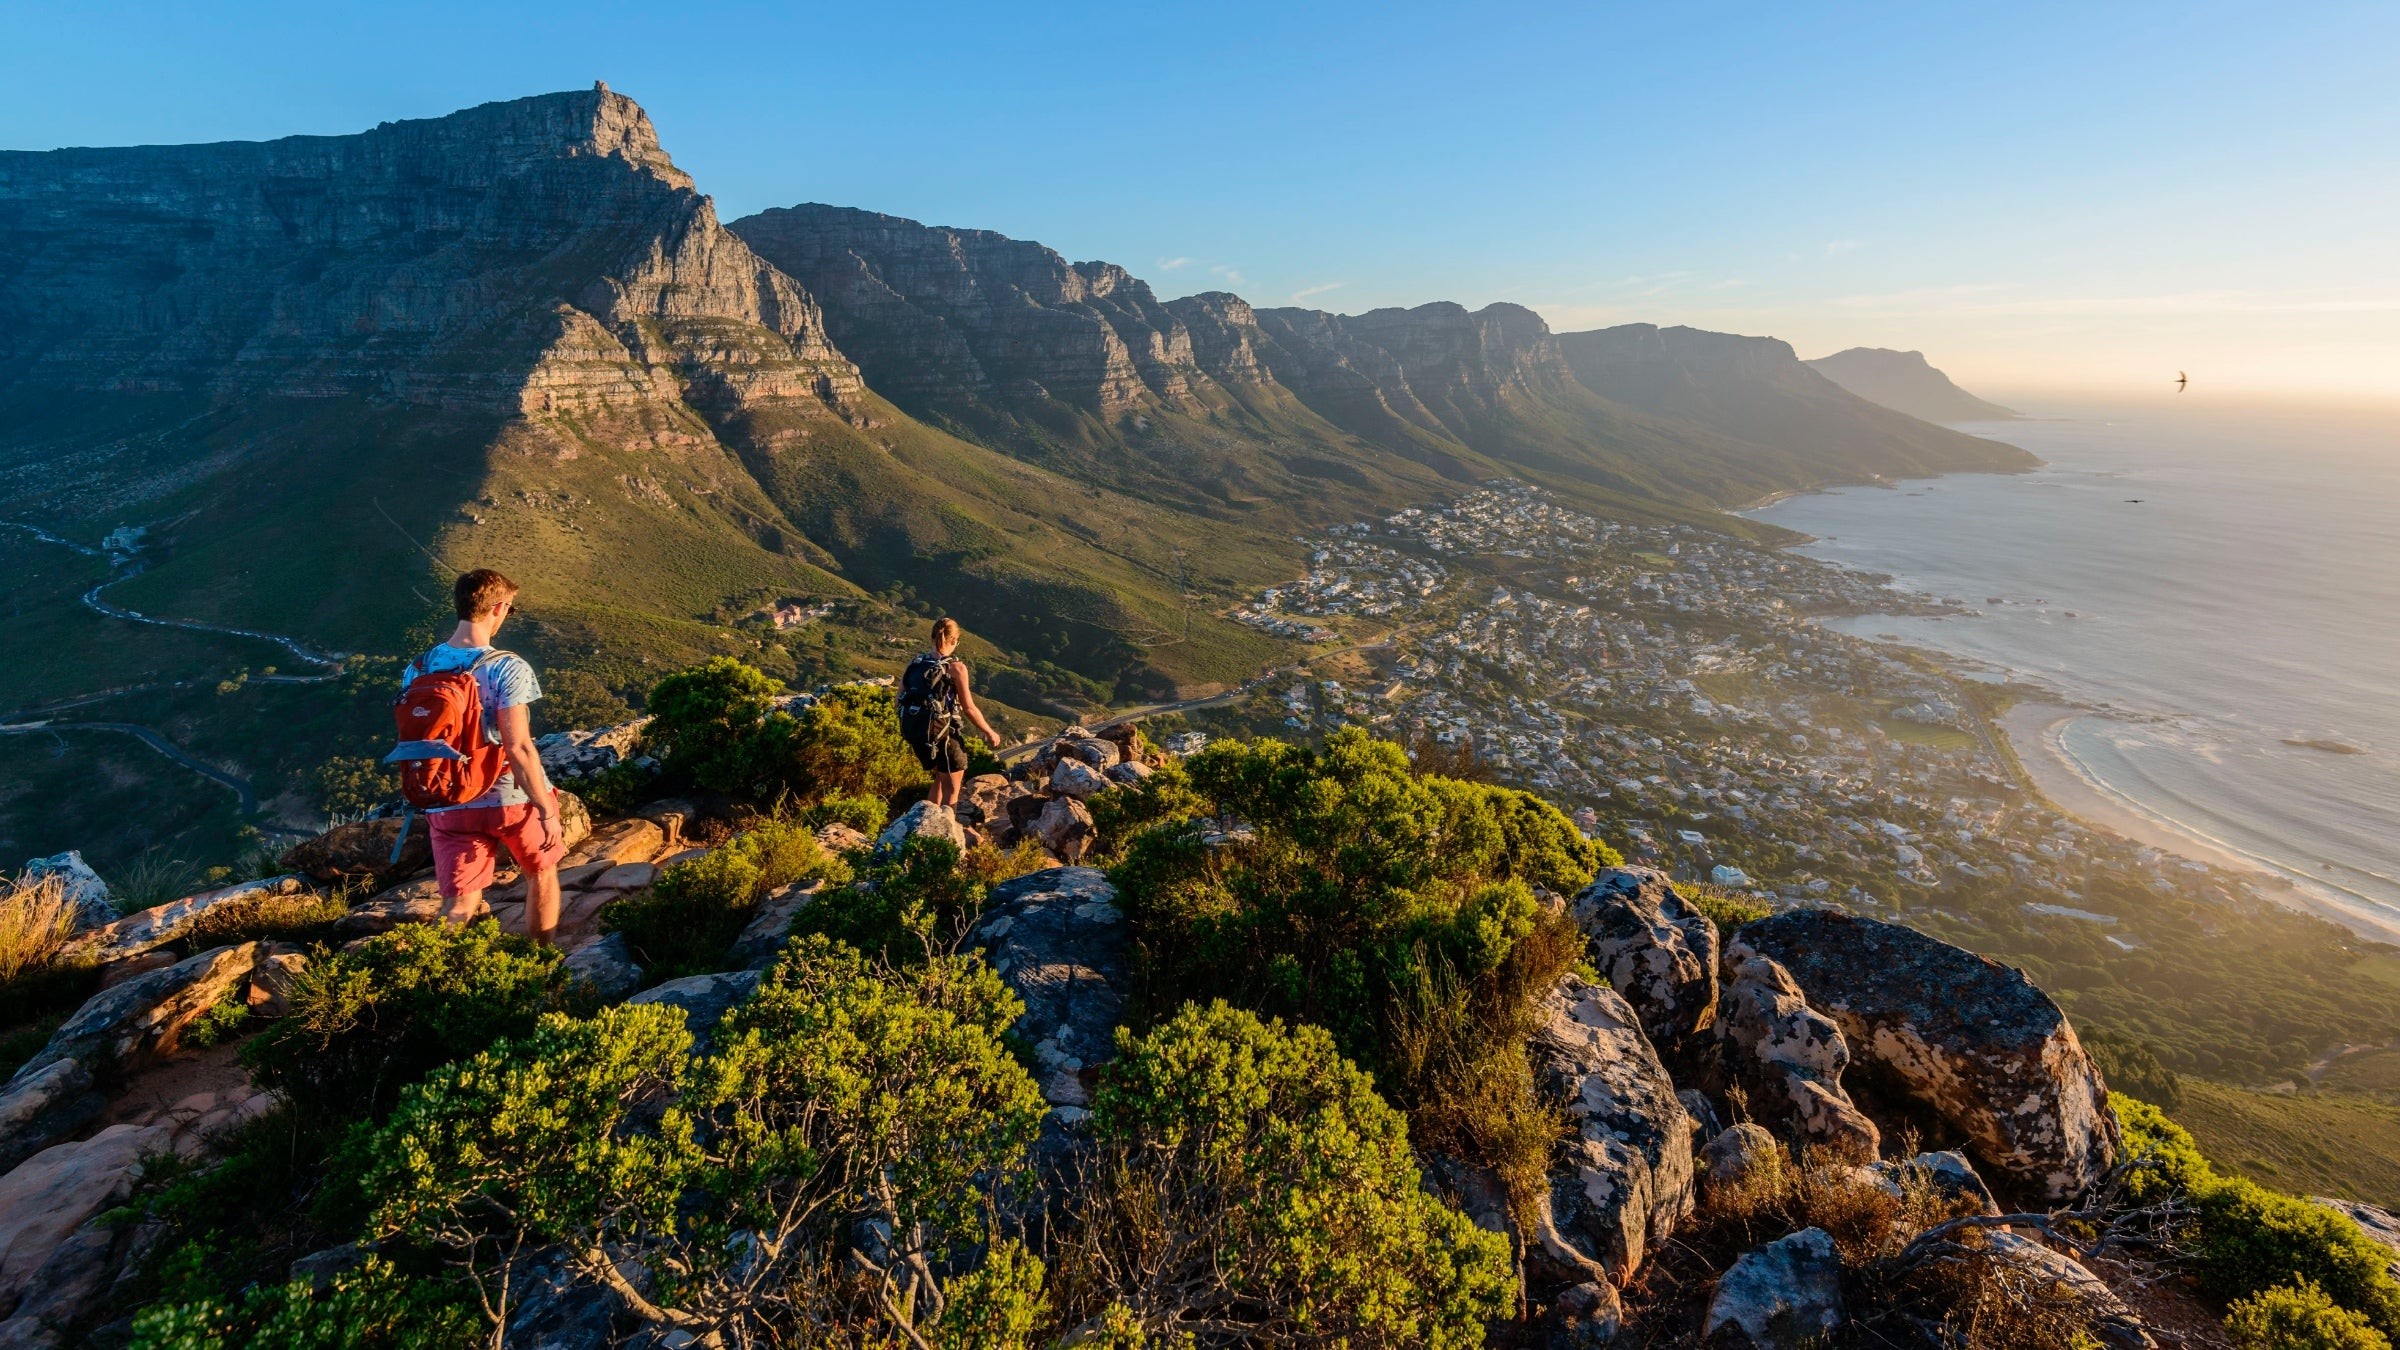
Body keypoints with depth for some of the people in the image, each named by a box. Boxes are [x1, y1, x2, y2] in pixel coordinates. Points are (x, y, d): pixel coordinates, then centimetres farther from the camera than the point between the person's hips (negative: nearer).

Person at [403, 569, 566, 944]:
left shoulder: (418, 670, 0)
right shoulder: (507, 669, -18)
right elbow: (519, 748, -22)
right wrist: (547, 810, -15)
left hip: (450, 806, 4)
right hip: (514, 798, -3)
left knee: (458, 905, 12)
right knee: (542, 872, 21)